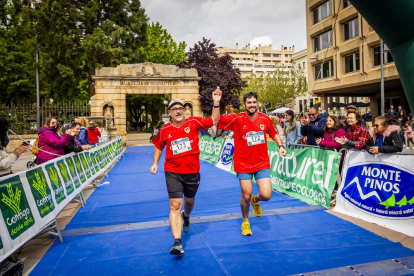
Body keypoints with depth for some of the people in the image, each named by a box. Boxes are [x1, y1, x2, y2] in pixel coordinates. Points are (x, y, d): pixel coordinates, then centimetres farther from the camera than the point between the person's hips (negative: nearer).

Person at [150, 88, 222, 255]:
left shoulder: (193, 122, -4)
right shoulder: (164, 130, 0)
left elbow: (214, 120, -5)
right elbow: (158, 146, 17)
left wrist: (216, 103, -17)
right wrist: (155, 163, 8)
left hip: (192, 171, 1)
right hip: (173, 172, -1)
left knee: (190, 200, 21)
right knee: (175, 206, -9)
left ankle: (186, 216, 57)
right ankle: (177, 243, -8)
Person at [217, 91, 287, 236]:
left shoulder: (265, 119, 0)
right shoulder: (237, 119, -10)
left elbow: (273, 133, 17)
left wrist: (280, 146, 4)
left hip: (262, 163, 2)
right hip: (244, 165, -2)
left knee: (266, 195, -7)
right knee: (246, 196, 3)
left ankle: (255, 200, 33)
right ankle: (245, 222, 33)